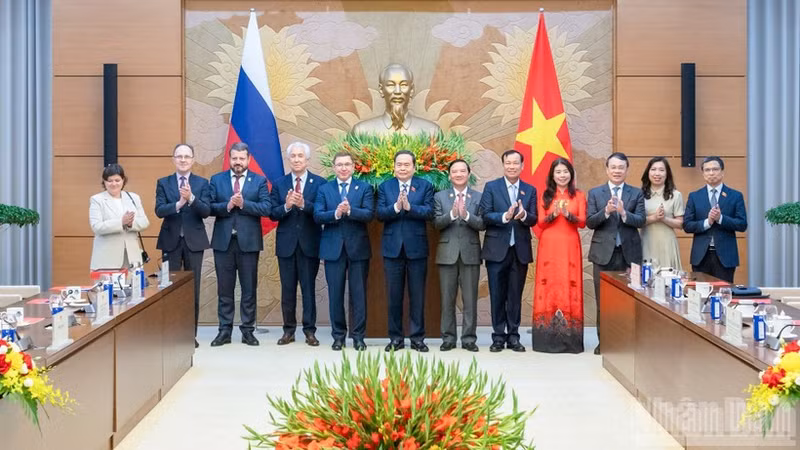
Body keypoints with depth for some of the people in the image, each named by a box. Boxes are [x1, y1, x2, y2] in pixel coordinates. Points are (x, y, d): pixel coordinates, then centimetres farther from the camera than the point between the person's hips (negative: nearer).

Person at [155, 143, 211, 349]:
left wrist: (191, 198, -26)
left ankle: (191, 334, 13)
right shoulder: (163, 183, 5)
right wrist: (179, 203, -26)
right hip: (171, 241, 0)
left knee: (193, 288, 5)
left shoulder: (202, 183, 3)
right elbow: (159, 211, -8)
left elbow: (206, 211, -8)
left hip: (194, 241, 0)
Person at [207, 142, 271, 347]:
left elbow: (266, 208, -8)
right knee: (224, 289, 7)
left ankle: (248, 330, 14)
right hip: (223, 241, 1)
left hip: (248, 242, -1)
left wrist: (243, 204, -18)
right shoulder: (217, 180, 7)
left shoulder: (259, 181, 3)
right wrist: (227, 206, -17)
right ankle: (225, 330, 14)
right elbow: (209, 207, -1)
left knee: (249, 289, 5)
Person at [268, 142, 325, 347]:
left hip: (309, 243, -2)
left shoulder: (319, 183, -1)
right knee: (288, 289, 8)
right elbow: (272, 214, 0)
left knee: (309, 288, 3)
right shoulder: (279, 184, 6)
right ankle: (289, 330, 16)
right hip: (286, 244, 2)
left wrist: (303, 204, -24)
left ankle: (310, 330, 10)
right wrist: (286, 206, -18)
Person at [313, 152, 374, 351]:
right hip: (333, 248, 1)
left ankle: (358, 336, 10)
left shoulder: (364, 188, 4)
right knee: (335, 293, 5)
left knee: (358, 293, 3)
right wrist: (336, 213, -20)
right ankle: (338, 335, 15)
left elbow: (369, 214, -9)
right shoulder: (324, 189, 7)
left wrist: (349, 210, -24)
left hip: (358, 247, -1)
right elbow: (317, 216, -4)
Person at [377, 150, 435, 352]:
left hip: (417, 248, -1)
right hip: (393, 248, 1)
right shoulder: (384, 187, 7)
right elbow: (380, 213, -4)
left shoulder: (425, 186, 4)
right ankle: (396, 338, 15)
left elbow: (429, 212, -9)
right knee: (394, 296, 7)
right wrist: (396, 207, -21)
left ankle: (417, 337, 13)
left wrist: (409, 207, -23)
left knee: (417, 296, 4)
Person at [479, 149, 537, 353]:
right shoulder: (491, 187, 2)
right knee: (497, 296, 3)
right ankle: (498, 337, 10)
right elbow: (485, 215, -6)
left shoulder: (530, 190, 9)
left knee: (515, 296, 7)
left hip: (520, 250, 2)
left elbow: (534, 219, 2)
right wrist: (504, 216, -23)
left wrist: (523, 215, -19)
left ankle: (513, 336, 14)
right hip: (497, 249, -2)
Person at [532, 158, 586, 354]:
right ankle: (548, 338, 1)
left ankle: (569, 339, 0)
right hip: (549, 246, 0)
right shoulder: (545, 196, 8)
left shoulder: (579, 196, 7)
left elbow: (583, 222, -2)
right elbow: (540, 223, 1)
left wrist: (568, 214, -20)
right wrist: (553, 214, -17)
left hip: (569, 247, 0)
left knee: (569, 287, -4)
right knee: (549, 286, -2)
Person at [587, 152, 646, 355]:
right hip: (603, 253, 0)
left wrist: (623, 212, -23)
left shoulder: (636, 193, 6)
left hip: (629, 253, 0)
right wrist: (606, 211, -19)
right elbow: (589, 222, -2)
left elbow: (640, 221, -5)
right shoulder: (595, 193, 6)